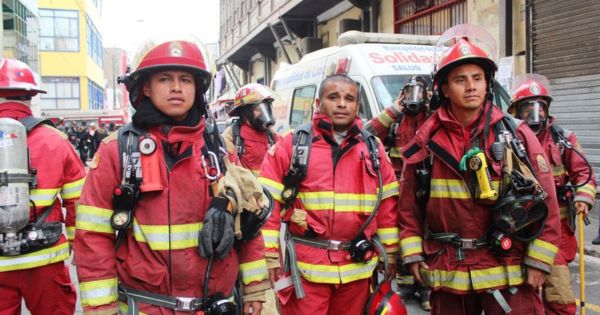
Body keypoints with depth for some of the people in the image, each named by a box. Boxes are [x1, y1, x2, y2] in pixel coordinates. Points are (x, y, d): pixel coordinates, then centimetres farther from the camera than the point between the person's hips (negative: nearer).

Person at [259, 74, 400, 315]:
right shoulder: (291, 145, -3)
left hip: (358, 267, 4)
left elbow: (388, 206, 11)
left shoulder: (374, 149, 8)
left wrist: (389, 254, 10)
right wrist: (270, 256, -7)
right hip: (306, 267, -3)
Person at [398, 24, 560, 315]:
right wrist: (412, 254, 0)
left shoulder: (516, 135, -4)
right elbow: (409, 204, 3)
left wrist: (539, 261, -6)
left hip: (508, 271, -1)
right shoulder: (425, 142, 0)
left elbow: (545, 200, -3)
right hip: (446, 274, 2)